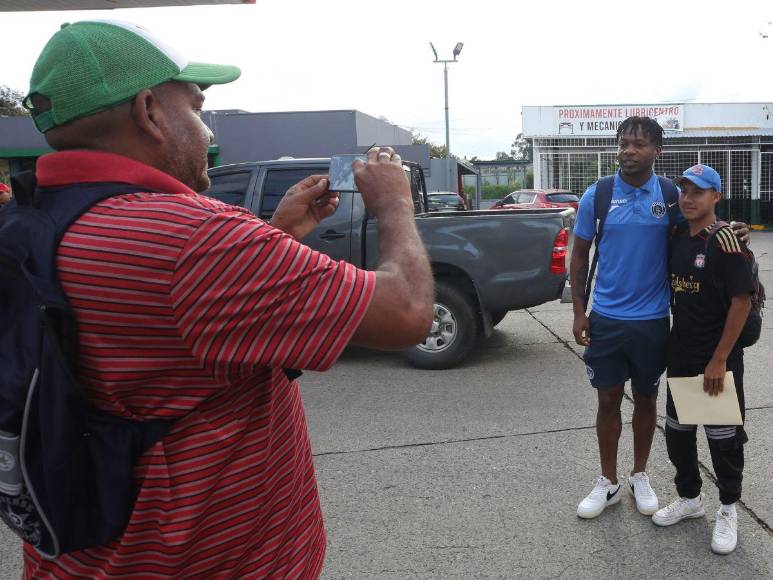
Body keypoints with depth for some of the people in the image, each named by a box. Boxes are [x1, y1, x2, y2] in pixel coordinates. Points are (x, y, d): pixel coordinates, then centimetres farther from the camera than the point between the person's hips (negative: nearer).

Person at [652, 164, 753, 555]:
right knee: (677, 431, 16)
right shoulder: (676, 237, 5)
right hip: (681, 354, 7)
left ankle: (728, 510, 26)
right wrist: (672, 344, 8)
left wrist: (719, 360, -18)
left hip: (718, 359, -6)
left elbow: (742, 301, -17)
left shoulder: (725, 240, -15)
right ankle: (689, 498, 35)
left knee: (722, 436, 7)